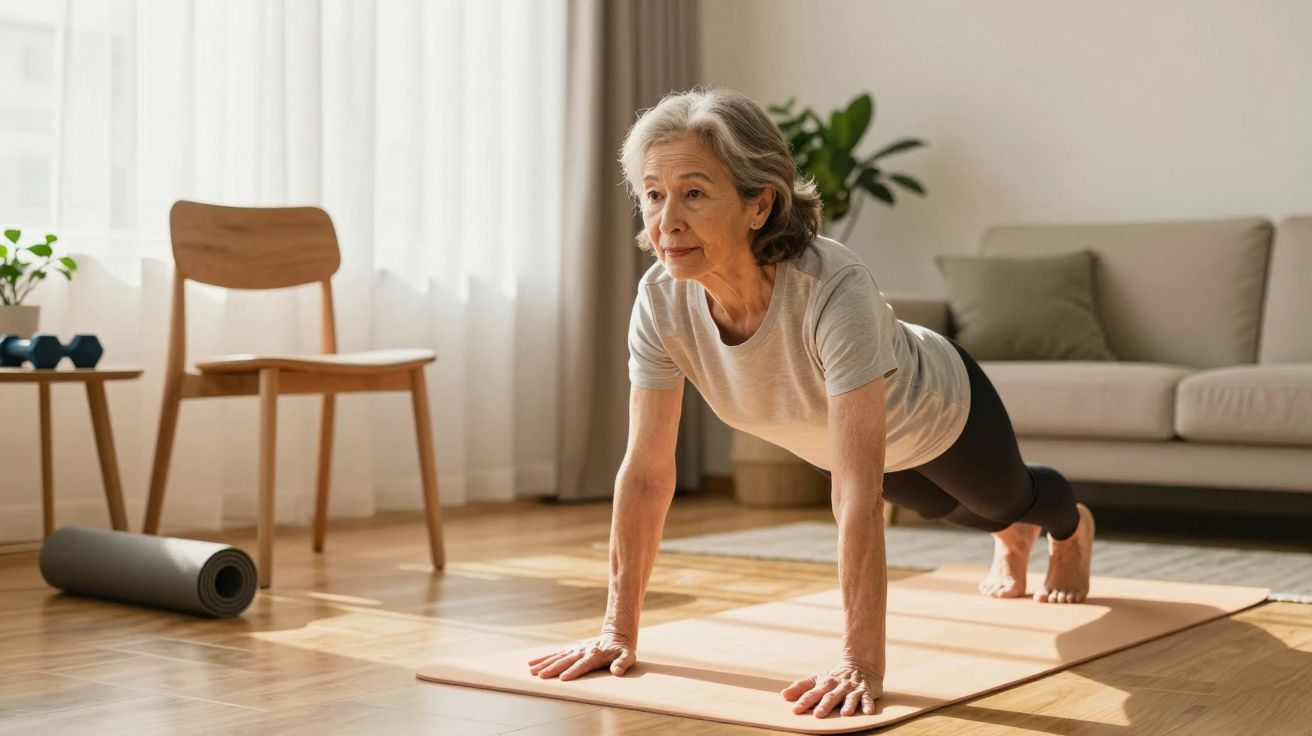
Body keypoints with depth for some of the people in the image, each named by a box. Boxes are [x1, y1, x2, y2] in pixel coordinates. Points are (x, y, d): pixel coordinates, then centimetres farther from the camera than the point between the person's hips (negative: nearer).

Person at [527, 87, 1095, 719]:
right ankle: (1013, 538, 73)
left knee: (1004, 497, 31)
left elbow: (857, 491, -52)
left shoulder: (832, 288, -49)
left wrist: (861, 663, -54)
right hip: (835, 434, 4)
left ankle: (1071, 528, 69)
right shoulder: (661, 299, -35)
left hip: (938, 415, -4)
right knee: (944, 507, 36)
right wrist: (618, 629, -29)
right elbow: (646, 471, -28)